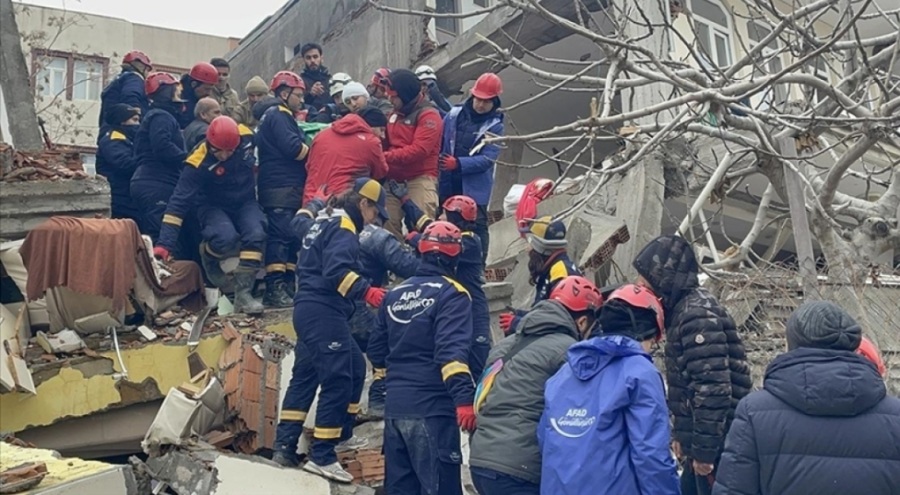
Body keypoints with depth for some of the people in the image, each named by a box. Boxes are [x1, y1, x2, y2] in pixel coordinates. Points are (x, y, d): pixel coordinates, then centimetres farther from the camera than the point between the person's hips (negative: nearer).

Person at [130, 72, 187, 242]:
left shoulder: (157, 116, 26)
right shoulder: (161, 117, -6)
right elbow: (162, 147, -22)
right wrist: (189, 159, -15)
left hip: (151, 184, 11)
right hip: (157, 185, -11)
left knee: (150, 235, 11)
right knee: (159, 234, -15)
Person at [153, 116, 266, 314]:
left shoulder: (246, 137, -19)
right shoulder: (198, 163, -28)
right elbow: (179, 202, -29)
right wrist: (164, 244, -33)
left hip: (245, 202, 3)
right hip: (215, 206, -3)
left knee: (256, 235, -27)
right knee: (227, 239, -33)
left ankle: (243, 293, -21)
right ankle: (208, 253, 4)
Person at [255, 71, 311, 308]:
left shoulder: (279, 115, 25)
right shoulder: (278, 115, -8)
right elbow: (293, 148, -19)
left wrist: (308, 151, 6)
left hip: (287, 188, 11)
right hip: (281, 188, -11)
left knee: (290, 236, 11)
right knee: (280, 236, -14)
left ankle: (287, 284, 15)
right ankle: (274, 289, -17)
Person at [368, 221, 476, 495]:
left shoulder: (395, 294, 13)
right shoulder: (451, 293, -7)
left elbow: (376, 348, 20)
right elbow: (452, 350, -21)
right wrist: (465, 398, -26)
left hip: (395, 405, 7)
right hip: (432, 408, -7)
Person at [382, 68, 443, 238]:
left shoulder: (428, 115, -7)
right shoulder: (395, 114, 18)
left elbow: (419, 150, -19)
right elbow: (388, 143, 22)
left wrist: (386, 157, -20)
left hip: (420, 180, -8)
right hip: (394, 180, 8)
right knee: (389, 227, 5)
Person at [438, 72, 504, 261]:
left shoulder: (495, 126, -7)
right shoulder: (454, 114, 2)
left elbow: (487, 159, -17)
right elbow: (439, 141, 7)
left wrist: (459, 163, -27)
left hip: (475, 187, -4)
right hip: (448, 184, 4)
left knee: (477, 226, -2)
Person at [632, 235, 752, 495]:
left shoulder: (698, 316, -19)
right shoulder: (684, 310, 11)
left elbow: (713, 389, -25)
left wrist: (704, 450, -21)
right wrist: (682, 435, 21)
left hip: (716, 446, -10)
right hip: (701, 441, 10)